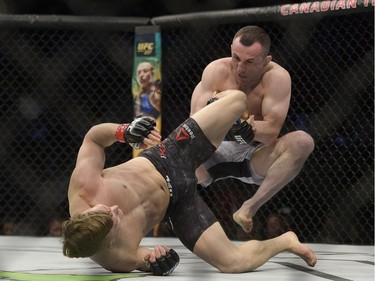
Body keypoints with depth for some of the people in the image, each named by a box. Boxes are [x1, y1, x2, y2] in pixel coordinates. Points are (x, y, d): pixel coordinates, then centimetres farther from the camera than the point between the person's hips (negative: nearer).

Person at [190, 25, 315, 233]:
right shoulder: (216, 70, -12)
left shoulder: (277, 77, -16)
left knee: (302, 142, -30)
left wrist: (246, 128, -43)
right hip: (215, 151, 0)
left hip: (254, 156, 0)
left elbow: (271, 132, -23)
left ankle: (251, 207, -30)